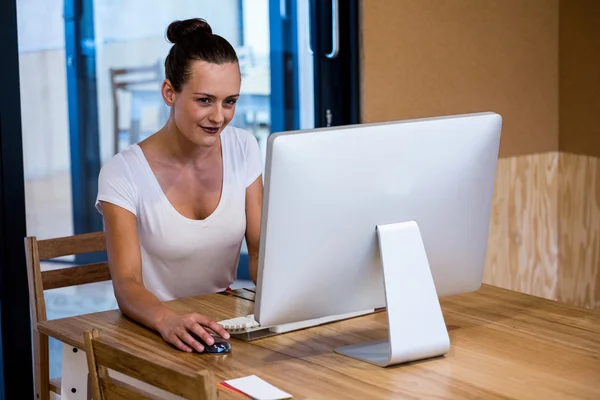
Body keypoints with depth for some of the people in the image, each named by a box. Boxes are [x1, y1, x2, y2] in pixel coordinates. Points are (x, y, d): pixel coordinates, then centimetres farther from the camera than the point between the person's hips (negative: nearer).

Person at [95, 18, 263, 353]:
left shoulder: (243, 149, 1)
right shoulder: (124, 174, -13)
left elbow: (260, 250, 1)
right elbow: (127, 284, -21)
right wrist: (168, 321, -42)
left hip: (225, 324, 4)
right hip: (152, 334, -4)